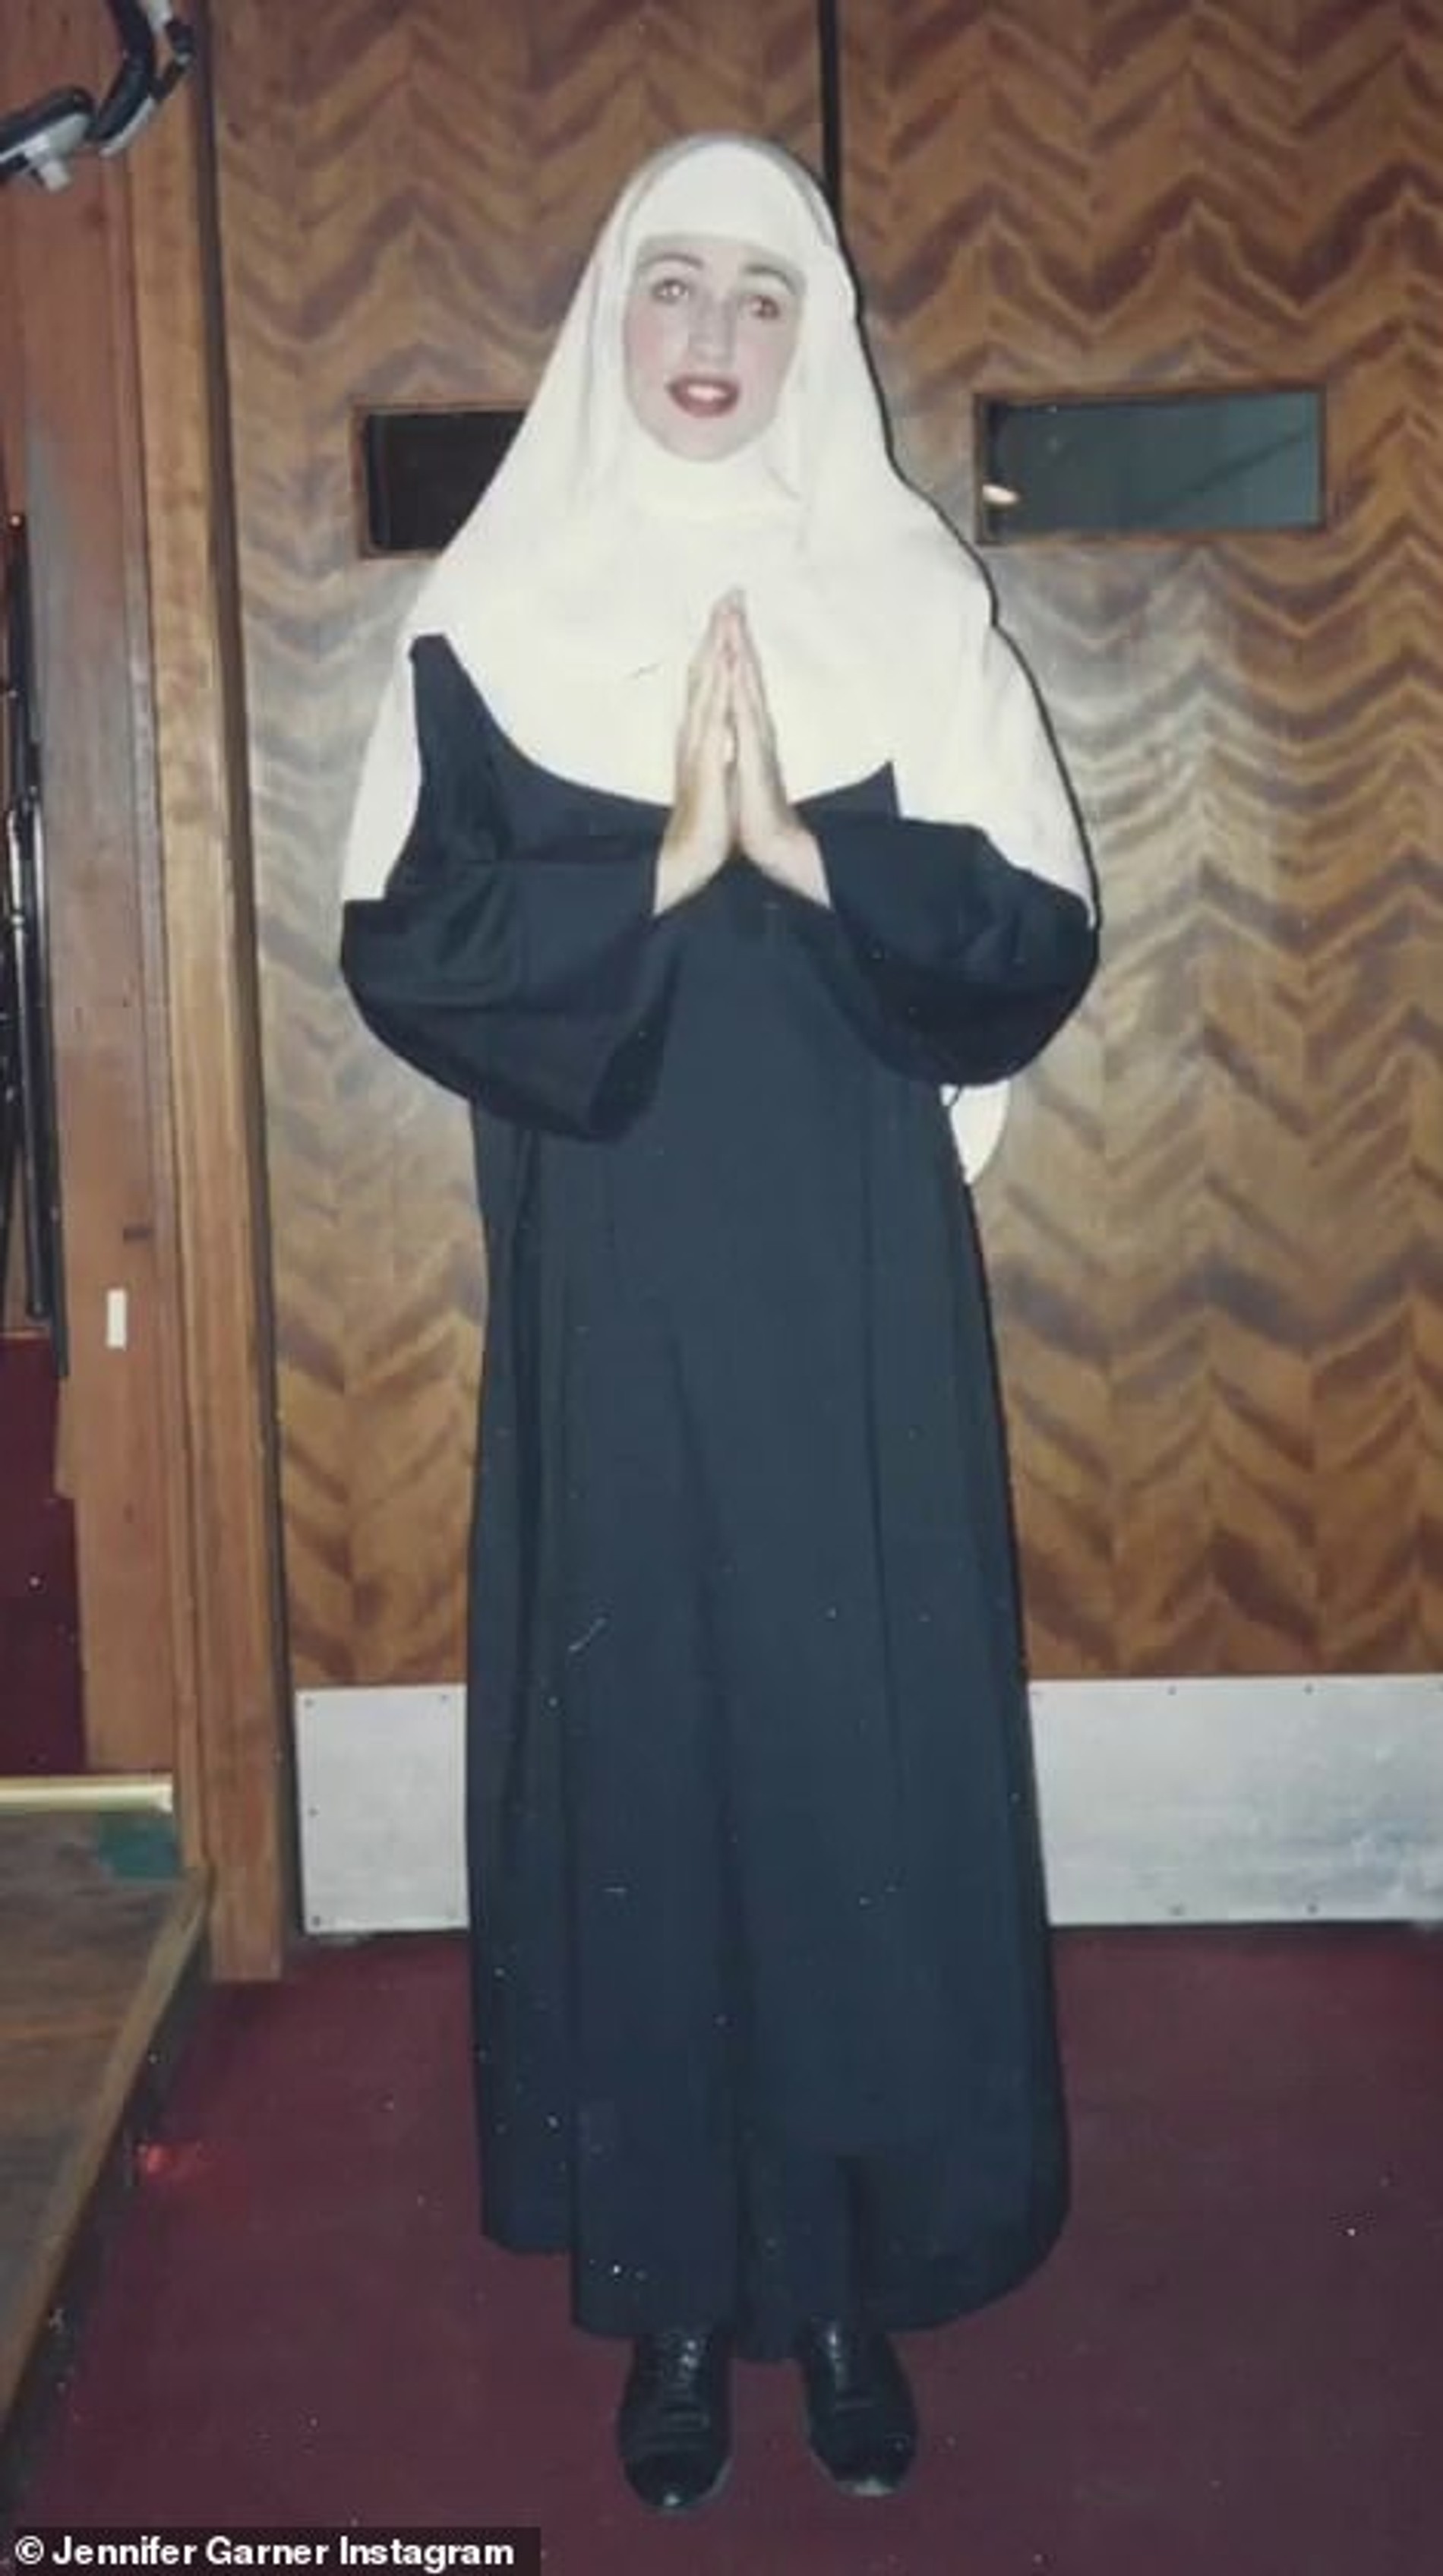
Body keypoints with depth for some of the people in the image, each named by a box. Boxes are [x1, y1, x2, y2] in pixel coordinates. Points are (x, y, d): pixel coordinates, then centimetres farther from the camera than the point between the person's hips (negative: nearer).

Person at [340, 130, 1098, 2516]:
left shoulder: (910, 596, 4)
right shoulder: (491, 613, 4)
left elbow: (1038, 937, -2)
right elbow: (402, 949, -4)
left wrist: (802, 844, -16)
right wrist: (662, 865, -15)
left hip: (853, 1288, 0)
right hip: (611, 1291, 0)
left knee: (865, 1754, 4)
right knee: (635, 1754, 6)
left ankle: (857, 2277, 23)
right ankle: (676, 2288, 23)